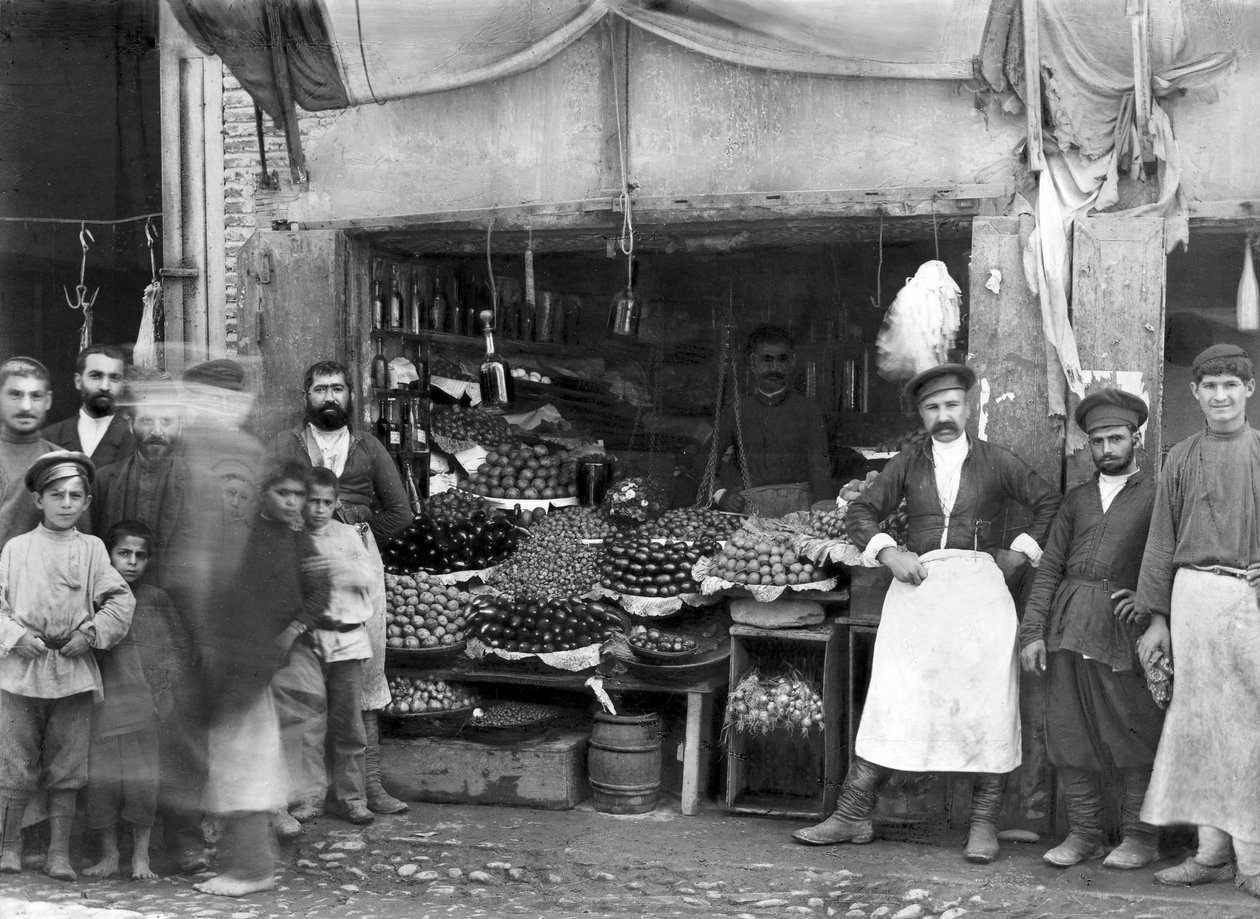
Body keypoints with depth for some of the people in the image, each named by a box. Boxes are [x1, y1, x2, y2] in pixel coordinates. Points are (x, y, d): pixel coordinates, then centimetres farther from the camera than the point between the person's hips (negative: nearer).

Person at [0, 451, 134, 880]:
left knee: (65, 768, 4)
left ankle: (59, 852, 11)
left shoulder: (92, 548, 7)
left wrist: (91, 633, -9)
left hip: (74, 672, 1)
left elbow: (120, 601, 3)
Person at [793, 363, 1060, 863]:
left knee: (988, 704, -5)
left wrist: (1021, 552, 4)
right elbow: (860, 512, 13)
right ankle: (853, 814, -1)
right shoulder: (906, 464, 13)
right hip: (917, 586, 1)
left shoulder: (996, 461, 11)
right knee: (891, 700, -3)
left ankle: (984, 823, 1)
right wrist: (888, 551, -3)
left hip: (980, 587, -1)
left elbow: (1050, 503, 14)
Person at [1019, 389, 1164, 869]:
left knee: (1133, 733, -2)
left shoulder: (1157, 495, 8)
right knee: (1069, 732, 4)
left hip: (1121, 621, -4)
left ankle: (1139, 836, 8)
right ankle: (1082, 833, 12)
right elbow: (1049, 567, 12)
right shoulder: (1076, 499, 19)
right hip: (1067, 623, 4)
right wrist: (1032, 631, 3)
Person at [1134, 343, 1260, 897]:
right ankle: (1211, 852, 9)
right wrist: (1156, 617, 9)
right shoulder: (1181, 459, 10)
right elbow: (1162, 542, 12)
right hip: (1196, 595, 1)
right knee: (1201, 721, 2)